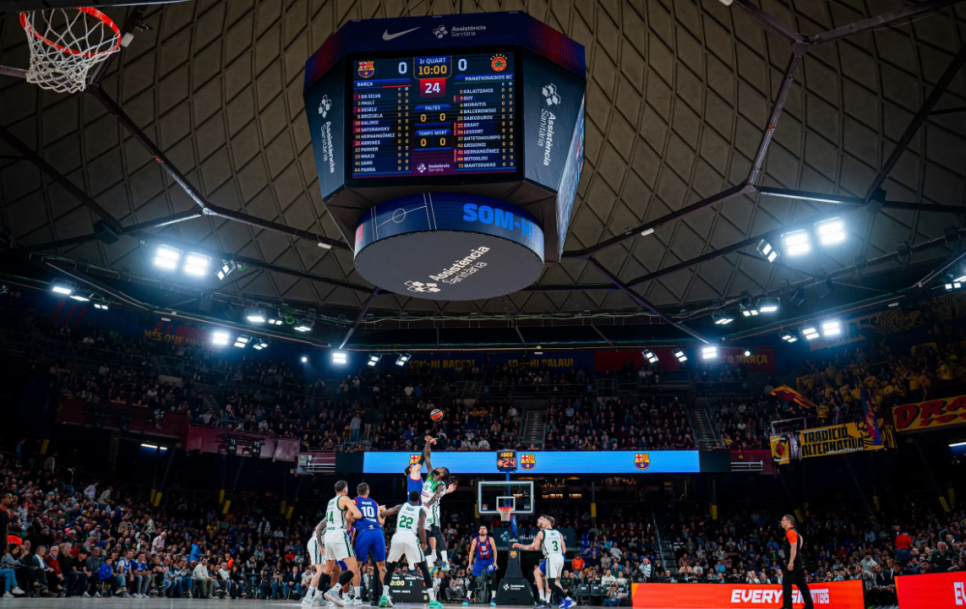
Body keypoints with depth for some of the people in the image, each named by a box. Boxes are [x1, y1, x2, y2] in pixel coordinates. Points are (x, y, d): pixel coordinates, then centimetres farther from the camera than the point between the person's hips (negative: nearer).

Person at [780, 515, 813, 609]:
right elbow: (800, 539, 32)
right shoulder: (793, 531, 16)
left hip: (793, 562, -10)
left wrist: (791, 562, -25)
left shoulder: (790, 532, -15)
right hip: (798, 562, 10)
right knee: (801, 583, 11)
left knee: (786, 583, -8)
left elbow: (793, 548, -22)